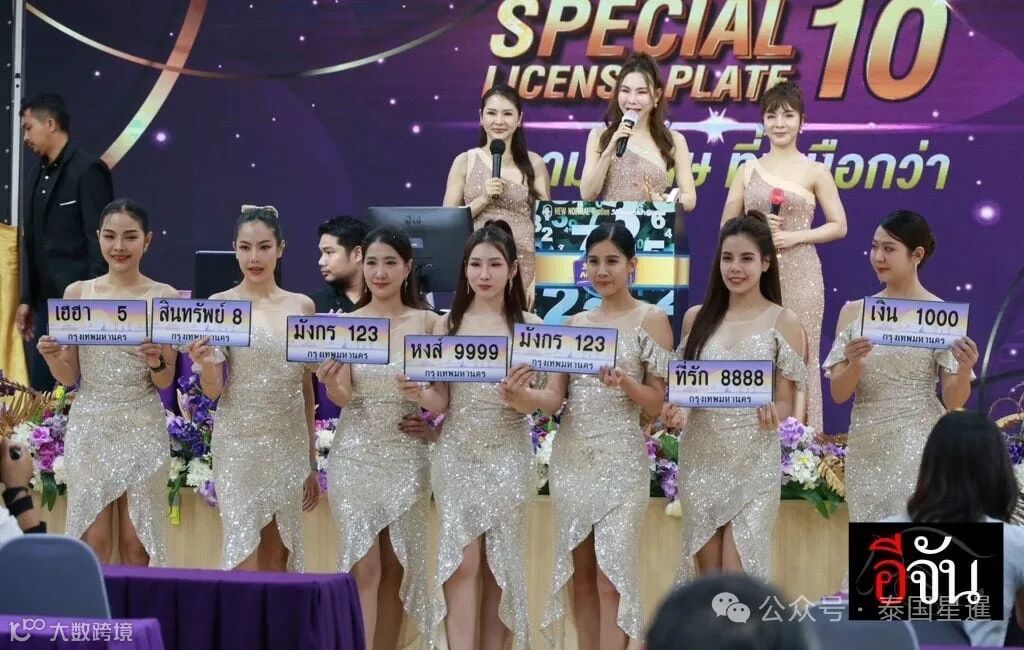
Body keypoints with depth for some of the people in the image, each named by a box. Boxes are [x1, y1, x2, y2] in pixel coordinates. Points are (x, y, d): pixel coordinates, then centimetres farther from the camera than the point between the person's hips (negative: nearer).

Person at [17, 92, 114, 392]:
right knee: (40, 387, 8)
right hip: (47, 301, 8)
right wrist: (27, 299, 15)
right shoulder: (38, 175, 15)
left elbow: (100, 240, -14)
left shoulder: (88, 170, -11)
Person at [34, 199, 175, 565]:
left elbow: (165, 382, 1)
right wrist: (51, 356, -15)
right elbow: (69, 377, 5)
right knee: (93, 543, 0)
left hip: (143, 427, -1)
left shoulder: (165, 297, -1)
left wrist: (157, 361, -20)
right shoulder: (77, 293, 2)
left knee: (136, 543, 4)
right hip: (89, 425, 1)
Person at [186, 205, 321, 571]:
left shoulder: (302, 306, 8)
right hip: (240, 442, -4)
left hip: (290, 444, 4)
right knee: (244, 560, -10)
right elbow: (213, 390, -3)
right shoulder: (220, 305, -3)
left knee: (277, 560, 6)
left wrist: (312, 461, 15)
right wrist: (205, 363, -26)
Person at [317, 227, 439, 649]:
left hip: (407, 456, 1)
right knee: (362, 567, -7)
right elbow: (342, 397, -9)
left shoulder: (426, 322, 0)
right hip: (356, 455, -1)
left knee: (396, 567, 8)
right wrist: (331, 382, -30)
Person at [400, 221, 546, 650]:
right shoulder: (447, 324, 4)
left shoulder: (529, 325, 0)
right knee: (461, 562, -7)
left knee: (499, 564, 5)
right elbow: (440, 402, 3)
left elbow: (533, 403, -4)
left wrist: (517, 394, -26)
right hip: (456, 454, 0)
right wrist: (419, 393, -19)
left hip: (507, 457, 0)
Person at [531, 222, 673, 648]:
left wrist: (624, 383, -23)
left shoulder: (651, 318, 0)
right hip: (570, 455, 5)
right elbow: (553, 398, 5)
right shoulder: (574, 323, 12)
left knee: (611, 577, -8)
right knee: (579, 571, 6)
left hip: (620, 457, -5)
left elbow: (656, 404, -4)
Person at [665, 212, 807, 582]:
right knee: (708, 578, 7)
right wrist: (678, 411, -9)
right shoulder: (696, 317, 6)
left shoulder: (783, 322, -3)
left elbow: (786, 403, -2)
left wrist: (772, 415, -24)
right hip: (700, 459, 3)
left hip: (753, 462, -3)